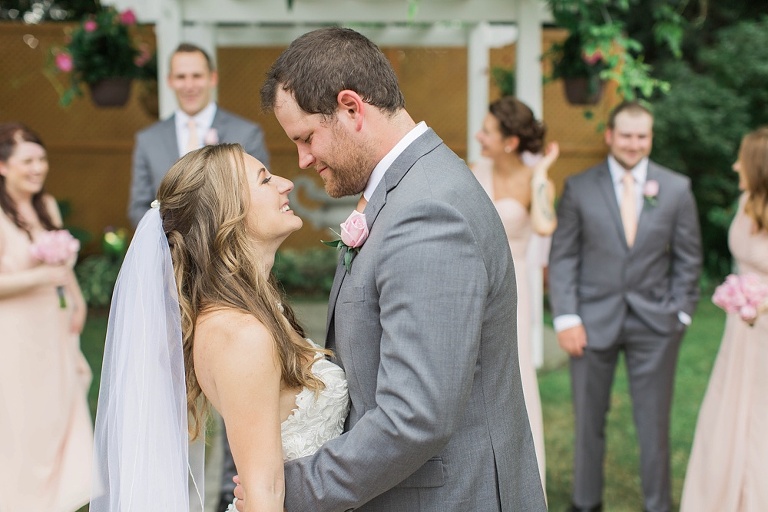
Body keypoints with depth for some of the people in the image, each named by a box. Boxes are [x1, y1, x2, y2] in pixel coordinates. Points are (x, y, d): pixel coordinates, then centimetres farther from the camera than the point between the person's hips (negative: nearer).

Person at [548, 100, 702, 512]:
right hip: (593, 319, 0)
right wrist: (566, 318, -7)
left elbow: (688, 258, 7)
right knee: (589, 421, 10)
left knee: (654, 424, 6)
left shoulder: (676, 188, 3)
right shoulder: (578, 188, 0)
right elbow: (562, 257, -1)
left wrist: (680, 313, 0)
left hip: (655, 323, 0)